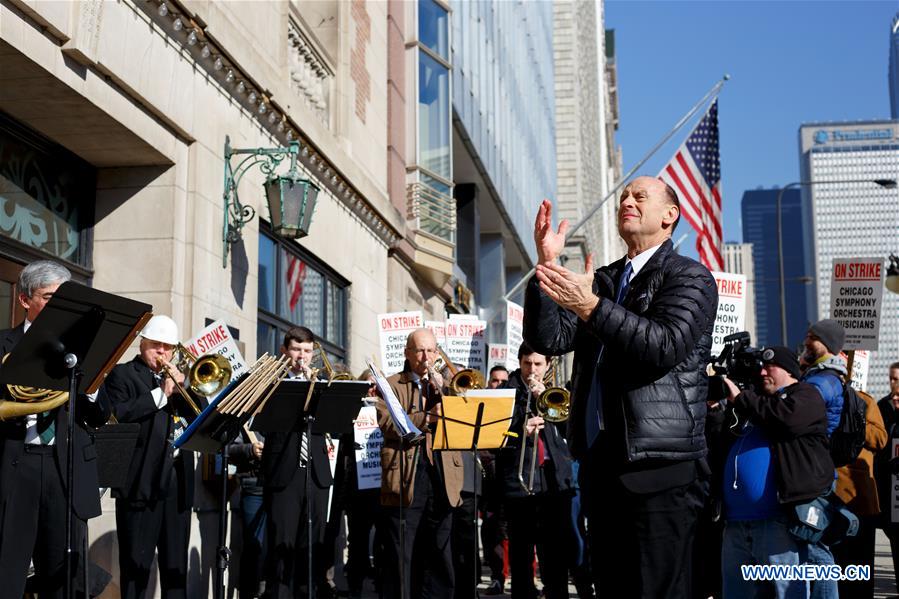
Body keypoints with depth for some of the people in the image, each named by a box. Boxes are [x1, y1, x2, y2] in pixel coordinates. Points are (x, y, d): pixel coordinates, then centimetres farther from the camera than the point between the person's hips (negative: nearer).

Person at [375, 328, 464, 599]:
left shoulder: (446, 384, 20)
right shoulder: (391, 385, 7)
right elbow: (387, 424, -9)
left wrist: (442, 392, -4)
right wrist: (427, 417, -18)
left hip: (442, 481, 4)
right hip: (405, 481, -4)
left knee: (439, 555, 7)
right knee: (400, 557, -3)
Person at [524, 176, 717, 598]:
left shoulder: (691, 278, -1)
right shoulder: (602, 281, 17)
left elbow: (665, 346, -18)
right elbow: (548, 340, 7)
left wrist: (591, 307, -25)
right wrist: (546, 266, -5)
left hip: (659, 468, -6)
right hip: (600, 462, 7)